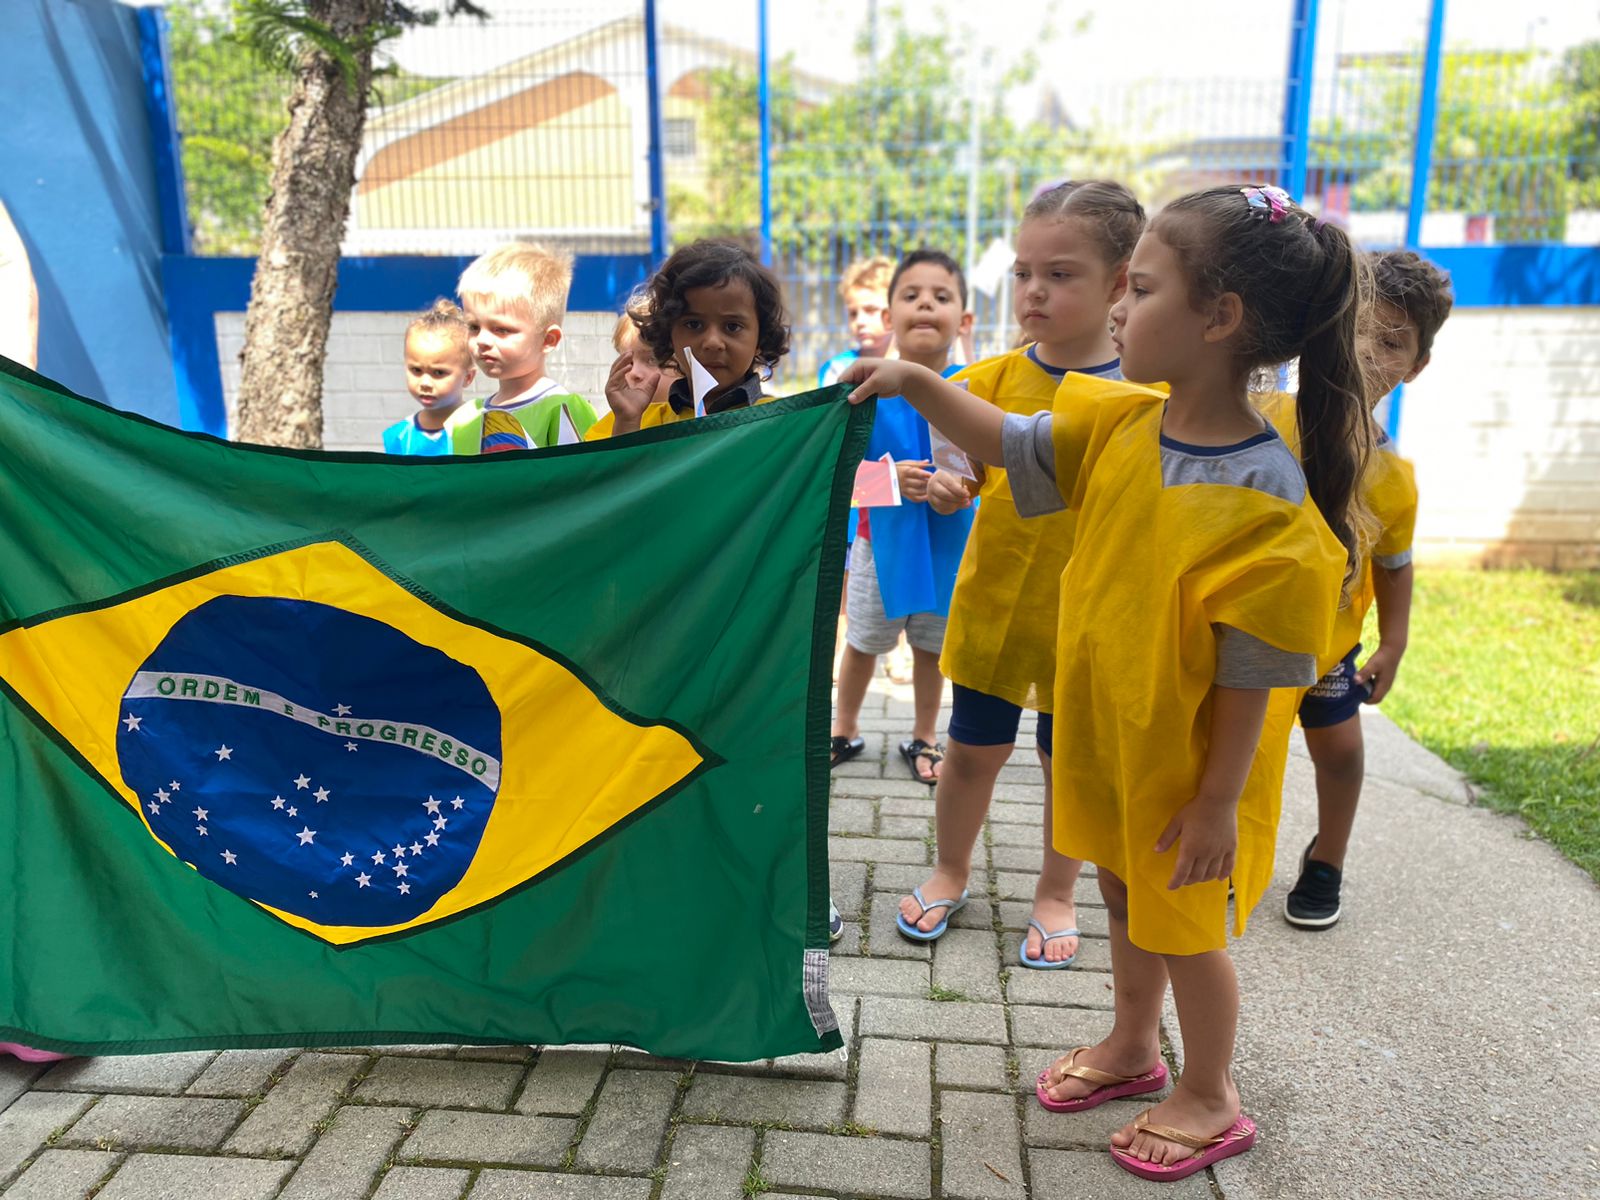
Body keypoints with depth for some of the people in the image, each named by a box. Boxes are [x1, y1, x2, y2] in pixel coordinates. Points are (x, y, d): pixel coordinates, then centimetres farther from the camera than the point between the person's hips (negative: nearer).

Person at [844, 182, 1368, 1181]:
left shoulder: (1266, 497, -27)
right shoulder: (1120, 423, -7)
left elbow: (1252, 674, -22)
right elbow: (1007, 443, 3)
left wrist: (1217, 801, -16)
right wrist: (918, 384, -11)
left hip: (1189, 760, -7)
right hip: (1104, 732, 7)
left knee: (1182, 922, 12)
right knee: (1124, 895, 24)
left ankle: (1211, 1099, 39)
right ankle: (1133, 1047, 49)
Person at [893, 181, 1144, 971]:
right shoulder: (996, 377, -3)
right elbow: (965, 466, 4)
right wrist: (942, 486, -18)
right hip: (991, 603, 2)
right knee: (973, 750, 14)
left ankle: (1054, 896, 37)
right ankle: (950, 872, 38)